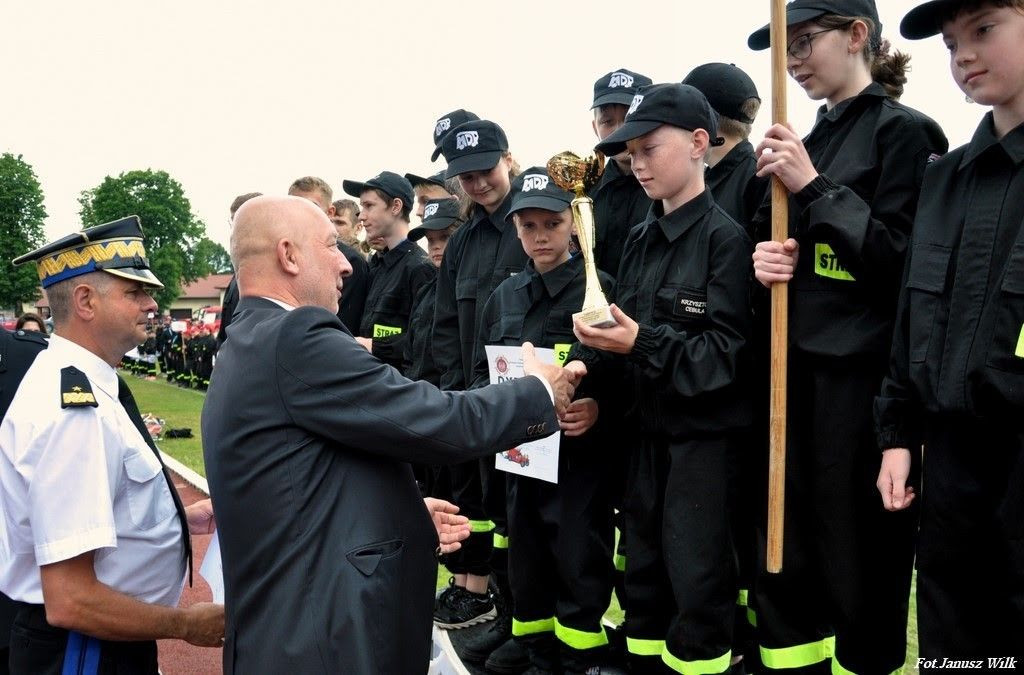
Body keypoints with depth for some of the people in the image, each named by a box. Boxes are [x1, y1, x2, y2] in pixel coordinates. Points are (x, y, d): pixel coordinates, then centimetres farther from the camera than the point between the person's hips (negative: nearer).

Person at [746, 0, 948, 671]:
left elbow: (903, 257, -13)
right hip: (796, 369, 7)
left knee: (857, 557, 2)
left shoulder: (904, 131, -4)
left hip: (862, 375, -6)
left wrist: (813, 187, -16)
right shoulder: (809, 142, 15)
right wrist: (762, 259, -3)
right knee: (784, 547, 11)